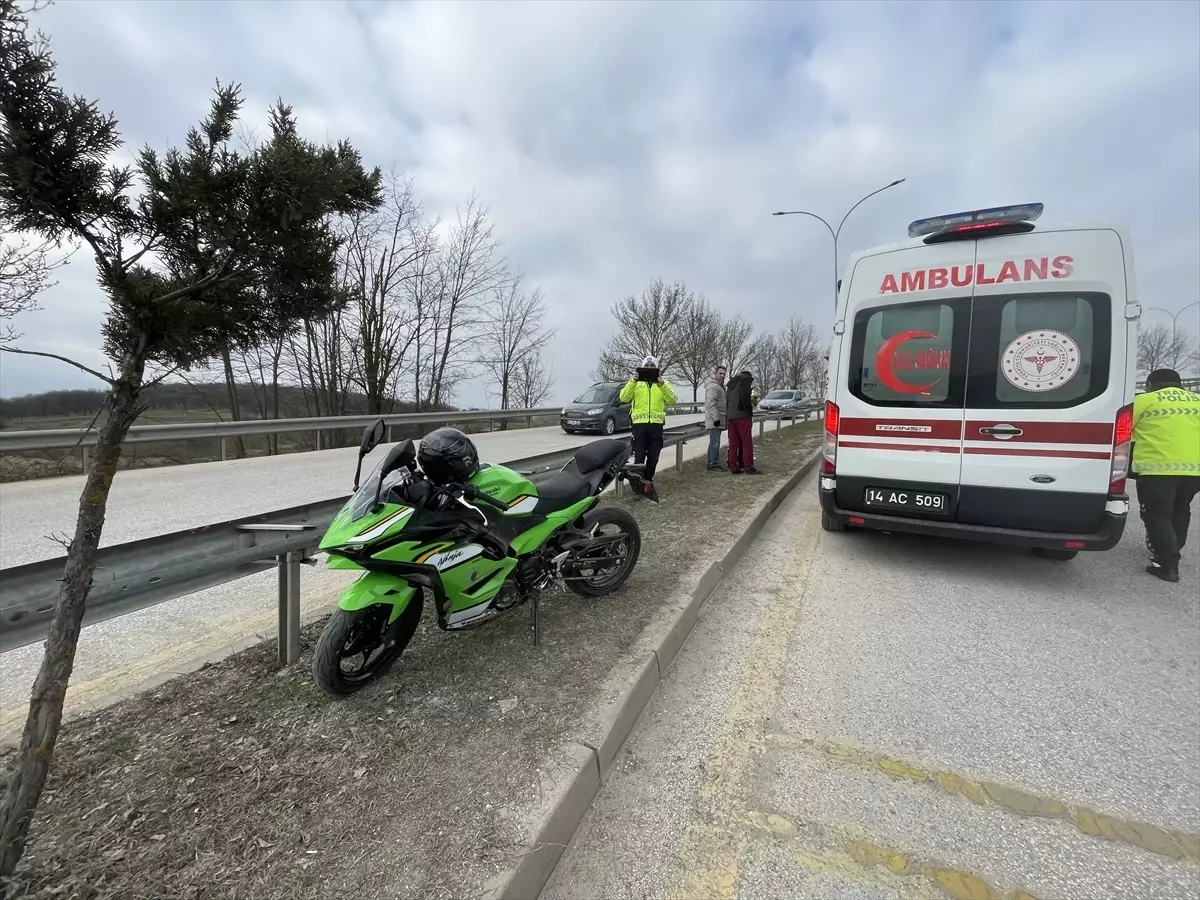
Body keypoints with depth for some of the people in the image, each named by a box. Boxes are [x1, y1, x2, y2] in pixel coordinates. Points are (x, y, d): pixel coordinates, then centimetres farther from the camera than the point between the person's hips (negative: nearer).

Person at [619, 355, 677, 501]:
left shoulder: (664, 383, 11)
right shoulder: (635, 382, 9)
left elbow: (672, 399, -6)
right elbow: (624, 398, -5)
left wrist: (661, 384, -19)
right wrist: (632, 381, -18)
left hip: (656, 425, 2)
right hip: (639, 424, -1)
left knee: (653, 457, 7)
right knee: (639, 456, -2)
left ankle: (647, 481, 21)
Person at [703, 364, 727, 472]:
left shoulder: (720, 385, 21)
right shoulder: (713, 386, -13)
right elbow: (711, 403, -22)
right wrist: (716, 417, -26)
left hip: (718, 419, 11)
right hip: (714, 419, -11)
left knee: (713, 442, 14)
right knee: (715, 443, -10)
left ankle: (712, 463, 21)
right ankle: (714, 465, -7)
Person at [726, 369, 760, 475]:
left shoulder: (731, 384, 23)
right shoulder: (745, 380, 0)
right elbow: (745, 398, -13)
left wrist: (728, 415, 16)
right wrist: (750, 414, -10)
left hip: (730, 416, 7)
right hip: (742, 415, -7)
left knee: (733, 442, 7)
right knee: (747, 442, -4)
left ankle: (733, 466, 8)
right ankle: (748, 467, -5)